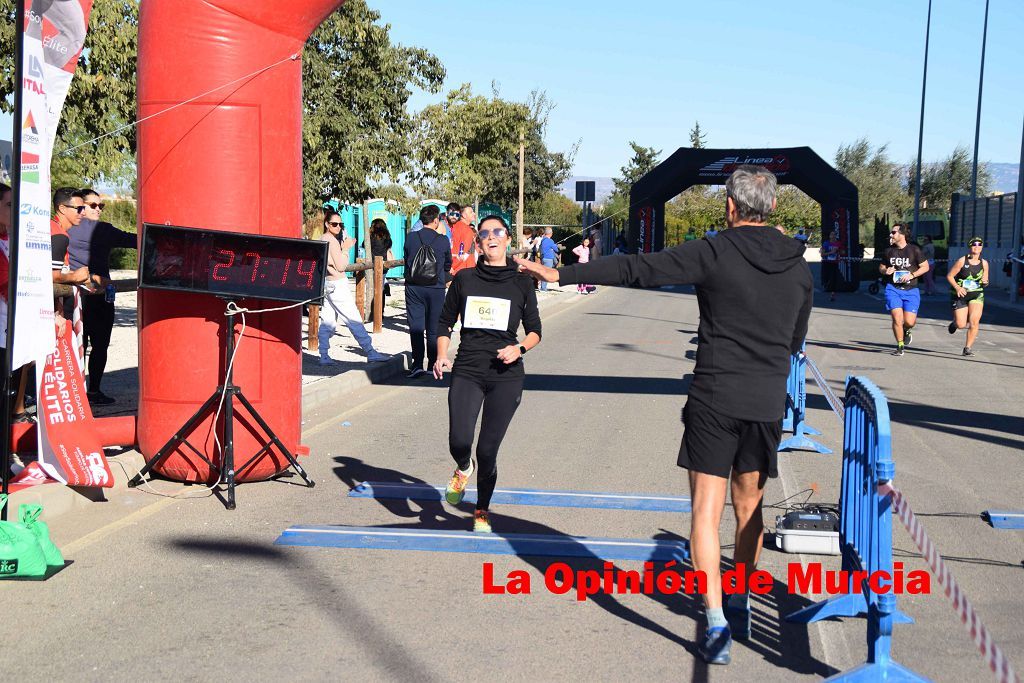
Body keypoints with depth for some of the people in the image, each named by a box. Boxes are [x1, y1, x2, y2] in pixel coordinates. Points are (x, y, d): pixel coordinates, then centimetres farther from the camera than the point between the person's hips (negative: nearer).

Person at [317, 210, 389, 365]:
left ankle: (324, 356, 6)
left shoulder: (322, 239, 12)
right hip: (337, 284, -9)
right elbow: (340, 266, -15)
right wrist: (346, 248, -7)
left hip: (327, 283, 9)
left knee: (327, 321, 8)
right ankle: (370, 352, -4)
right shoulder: (332, 240, -15)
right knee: (354, 320, -6)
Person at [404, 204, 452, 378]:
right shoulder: (443, 240, -5)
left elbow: (407, 260, 9)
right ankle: (433, 365, 13)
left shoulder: (411, 238, -2)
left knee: (416, 327, 2)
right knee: (434, 329, 9)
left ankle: (417, 364, -8)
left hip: (413, 287, 1)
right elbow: (448, 265, 9)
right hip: (436, 288, -1)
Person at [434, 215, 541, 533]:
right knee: (459, 443, -17)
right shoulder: (464, 279, 5)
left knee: (487, 450, 0)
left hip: (506, 376, 0)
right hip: (467, 372, 0)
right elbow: (445, 322, 14)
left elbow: (534, 331, 10)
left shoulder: (521, 282, 4)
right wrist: (442, 356, -2)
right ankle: (463, 469, 21)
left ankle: (482, 510, 26)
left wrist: (519, 348, -10)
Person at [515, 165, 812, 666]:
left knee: (706, 510, 0)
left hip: (714, 398, -4)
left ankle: (717, 623, -6)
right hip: (768, 402, 5)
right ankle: (739, 607, 32)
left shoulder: (714, 253, -9)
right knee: (749, 505, 18)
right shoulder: (798, 265, 6)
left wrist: (561, 274, -7)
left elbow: (635, 269, -12)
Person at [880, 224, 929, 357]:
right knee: (897, 318, -12)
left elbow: (925, 267, 2)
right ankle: (900, 346, 4)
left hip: (911, 290, -1)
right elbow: (881, 266, 20)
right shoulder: (889, 251, 6)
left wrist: (911, 275, -12)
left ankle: (906, 331, 30)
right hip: (893, 289, 1)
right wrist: (885, 271, -4)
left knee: (909, 322, -8)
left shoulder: (914, 250, -2)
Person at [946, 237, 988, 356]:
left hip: (977, 295, 2)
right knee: (961, 325, -4)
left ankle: (968, 347, -1)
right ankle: (955, 323, 35)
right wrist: (957, 287, -20)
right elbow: (949, 276, -5)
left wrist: (985, 282, -11)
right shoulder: (962, 261, -8)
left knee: (974, 321, -14)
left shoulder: (984, 263, 2)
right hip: (961, 295, -2)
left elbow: (985, 281, 13)